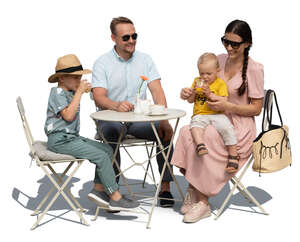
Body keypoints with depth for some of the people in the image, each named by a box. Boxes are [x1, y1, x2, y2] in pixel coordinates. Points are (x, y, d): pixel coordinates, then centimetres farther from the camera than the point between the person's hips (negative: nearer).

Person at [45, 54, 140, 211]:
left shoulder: (70, 92, 16)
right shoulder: (57, 93, -11)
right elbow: (68, 115, -24)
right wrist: (79, 92, -20)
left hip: (72, 136, 10)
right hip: (60, 140, -10)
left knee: (107, 150, 1)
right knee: (101, 156, -19)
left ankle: (99, 189, 1)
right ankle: (115, 198, -15)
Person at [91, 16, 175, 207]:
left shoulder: (145, 60, 10)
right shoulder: (102, 63, 1)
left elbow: (157, 91, 0)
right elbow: (99, 97, -12)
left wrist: (163, 119, -18)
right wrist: (117, 105, -35)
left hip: (139, 118, 2)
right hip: (111, 118, -2)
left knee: (166, 130, -25)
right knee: (111, 130, -36)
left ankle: (165, 187, -16)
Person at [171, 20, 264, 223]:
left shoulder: (254, 69, -8)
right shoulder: (220, 60, 9)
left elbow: (256, 109, -7)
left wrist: (227, 106, -20)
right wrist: (189, 93, -5)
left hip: (240, 129, -5)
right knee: (186, 132, -25)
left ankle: (203, 203, -17)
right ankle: (193, 192, -15)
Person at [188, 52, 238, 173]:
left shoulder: (220, 83, 5)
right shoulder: (197, 81, 16)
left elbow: (224, 101, -6)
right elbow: (190, 100, 16)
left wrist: (211, 95, -17)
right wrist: (193, 92, -5)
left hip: (217, 114, -2)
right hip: (200, 115, 2)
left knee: (227, 128, -27)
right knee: (195, 124, -33)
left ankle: (233, 156, -18)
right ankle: (200, 145, -50)